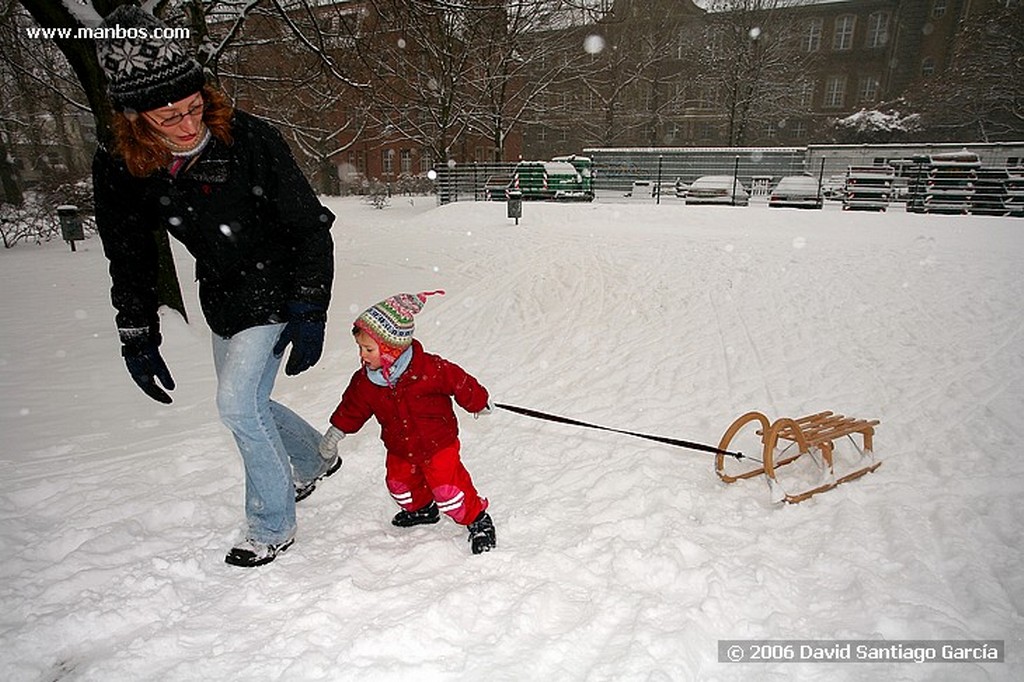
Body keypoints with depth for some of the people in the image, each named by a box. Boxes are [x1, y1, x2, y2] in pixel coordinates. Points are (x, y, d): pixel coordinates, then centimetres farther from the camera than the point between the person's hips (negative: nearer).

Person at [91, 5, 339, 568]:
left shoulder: (250, 139, -21)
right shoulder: (118, 169, -9)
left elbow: (310, 229, -16)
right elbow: (130, 263, 3)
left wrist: (309, 314, -20)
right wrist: (138, 342, 1)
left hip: (274, 294, -5)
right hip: (222, 302, 6)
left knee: (238, 403, -10)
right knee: (245, 402, 16)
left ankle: (272, 527, 12)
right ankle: (316, 457, 45)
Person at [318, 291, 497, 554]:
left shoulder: (431, 369, -27)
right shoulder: (365, 380, -11)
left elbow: (460, 382, -13)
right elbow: (352, 407, 6)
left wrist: (480, 403, 1)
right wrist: (335, 432, 14)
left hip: (438, 443, -6)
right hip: (400, 449, 6)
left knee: (448, 488, -9)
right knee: (400, 484, 20)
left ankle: (478, 519, 14)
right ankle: (422, 509, 51)